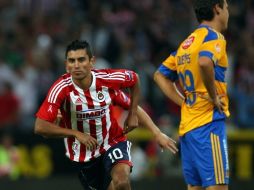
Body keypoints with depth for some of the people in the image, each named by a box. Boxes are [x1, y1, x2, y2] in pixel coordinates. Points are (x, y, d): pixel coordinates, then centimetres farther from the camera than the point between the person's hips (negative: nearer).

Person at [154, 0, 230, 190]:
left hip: (187, 126, 9)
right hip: (208, 124, -9)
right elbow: (205, 62, -29)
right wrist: (214, 96, -17)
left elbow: (160, 75, 24)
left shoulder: (187, 43, 18)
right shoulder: (214, 36, -7)